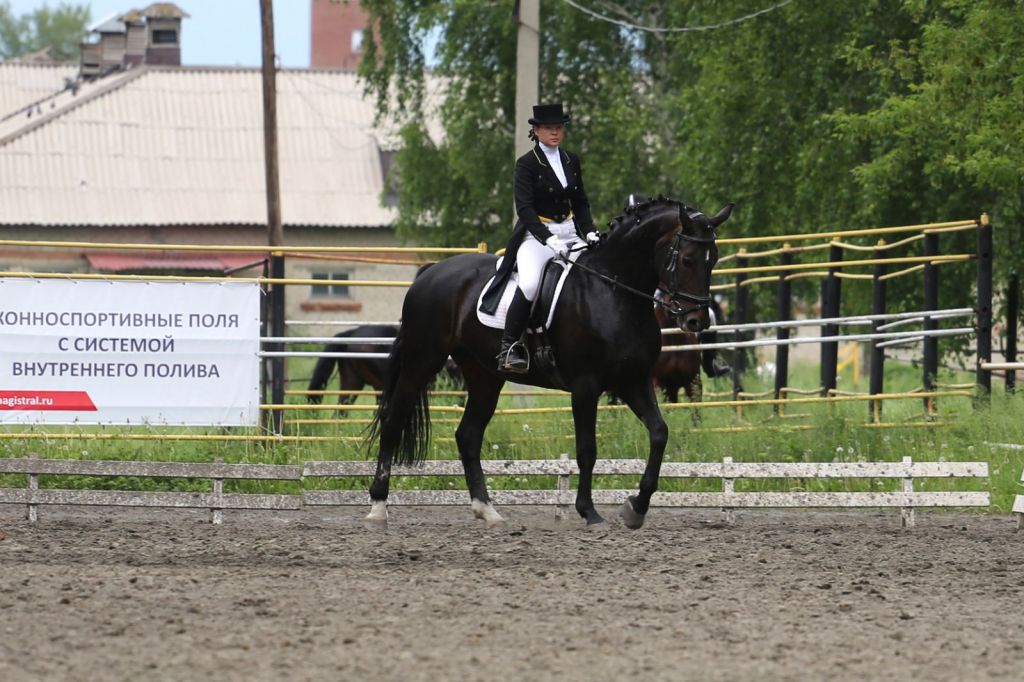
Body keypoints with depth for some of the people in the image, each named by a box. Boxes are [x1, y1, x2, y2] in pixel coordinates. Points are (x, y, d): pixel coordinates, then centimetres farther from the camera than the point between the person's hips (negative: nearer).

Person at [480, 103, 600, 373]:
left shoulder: (572, 161, 13)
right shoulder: (527, 164, -5)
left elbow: (581, 203, 18)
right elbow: (524, 207, -14)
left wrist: (589, 232, 0)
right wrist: (548, 239, -26)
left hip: (569, 233, 6)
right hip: (536, 234, -6)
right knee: (529, 283, -33)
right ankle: (510, 347, -26)